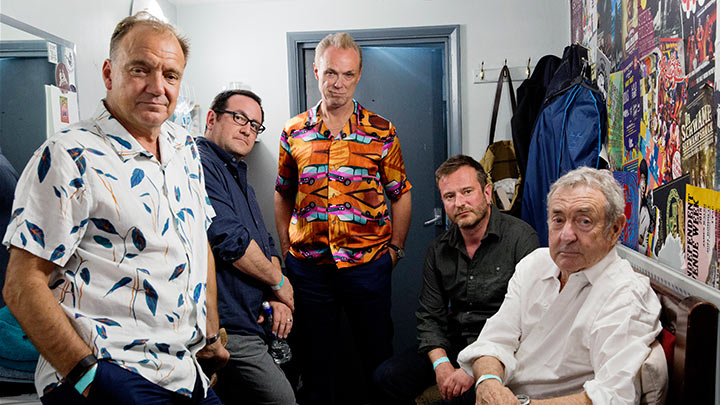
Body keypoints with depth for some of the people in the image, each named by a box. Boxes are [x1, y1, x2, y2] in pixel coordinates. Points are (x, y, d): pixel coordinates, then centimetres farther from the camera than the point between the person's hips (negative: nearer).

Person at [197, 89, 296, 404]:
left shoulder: (238, 178, 21)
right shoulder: (199, 163, -11)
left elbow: (266, 245, 20)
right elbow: (228, 239, -22)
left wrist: (278, 298, 3)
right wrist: (279, 282, -8)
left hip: (247, 324, 10)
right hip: (227, 328, -10)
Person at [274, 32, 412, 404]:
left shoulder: (381, 132, 0)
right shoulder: (294, 132, 4)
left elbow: (400, 194, 5)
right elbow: (283, 195, 12)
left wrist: (395, 247, 2)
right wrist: (285, 247, 7)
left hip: (368, 262, -1)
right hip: (307, 263, 1)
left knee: (377, 352, 12)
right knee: (314, 356, 14)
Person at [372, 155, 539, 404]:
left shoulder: (520, 237, -10)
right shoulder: (438, 251, 7)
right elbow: (429, 316, 8)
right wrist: (440, 363, -11)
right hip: (452, 345, 5)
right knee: (386, 378, -10)